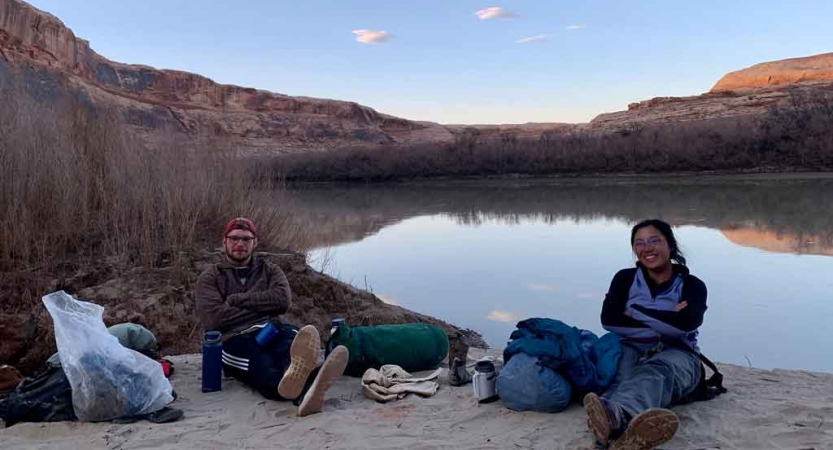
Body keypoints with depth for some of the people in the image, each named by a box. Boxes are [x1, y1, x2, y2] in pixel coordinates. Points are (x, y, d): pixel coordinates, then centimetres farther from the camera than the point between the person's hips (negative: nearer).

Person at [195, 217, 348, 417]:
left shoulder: (270, 270, 23)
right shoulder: (210, 278, 16)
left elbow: (282, 299, 1)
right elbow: (214, 318, -3)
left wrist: (236, 299, -2)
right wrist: (262, 308, -1)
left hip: (270, 331, 3)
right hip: (234, 339, -2)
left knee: (292, 340, -36)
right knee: (264, 367, -38)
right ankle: (305, 389, -73)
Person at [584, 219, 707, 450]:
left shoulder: (692, 285, 8)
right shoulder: (625, 278, 13)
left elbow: (685, 324, -14)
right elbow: (609, 319, -5)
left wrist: (634, 312, -7)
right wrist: (664, 320, -9)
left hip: (675, 354, -2)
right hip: (632, 349, 2)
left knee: (654, 371, -39)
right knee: (623, 372, -36)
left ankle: (614, 415, -76)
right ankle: (617, 425, -74)